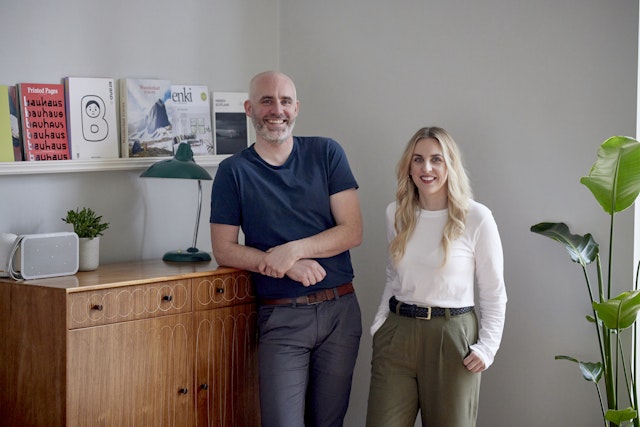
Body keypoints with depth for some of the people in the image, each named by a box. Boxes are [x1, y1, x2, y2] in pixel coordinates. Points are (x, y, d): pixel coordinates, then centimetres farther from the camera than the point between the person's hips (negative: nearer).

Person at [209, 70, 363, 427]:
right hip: (281, 318, -1)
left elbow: (353, 231, -3)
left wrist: (293, 249, -17)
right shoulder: (234, 171, 0)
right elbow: (224, 249, -2)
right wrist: (289, 265, -16)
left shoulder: (326, 153, 3)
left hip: (340, 311, 2)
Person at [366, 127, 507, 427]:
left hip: (452, 336, -3)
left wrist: (487, 346, -9)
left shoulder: (477, 218, -8)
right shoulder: (396, 213, 6)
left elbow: (493, 292, -2)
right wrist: (380, 323, 8)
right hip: (397, 333, 4)